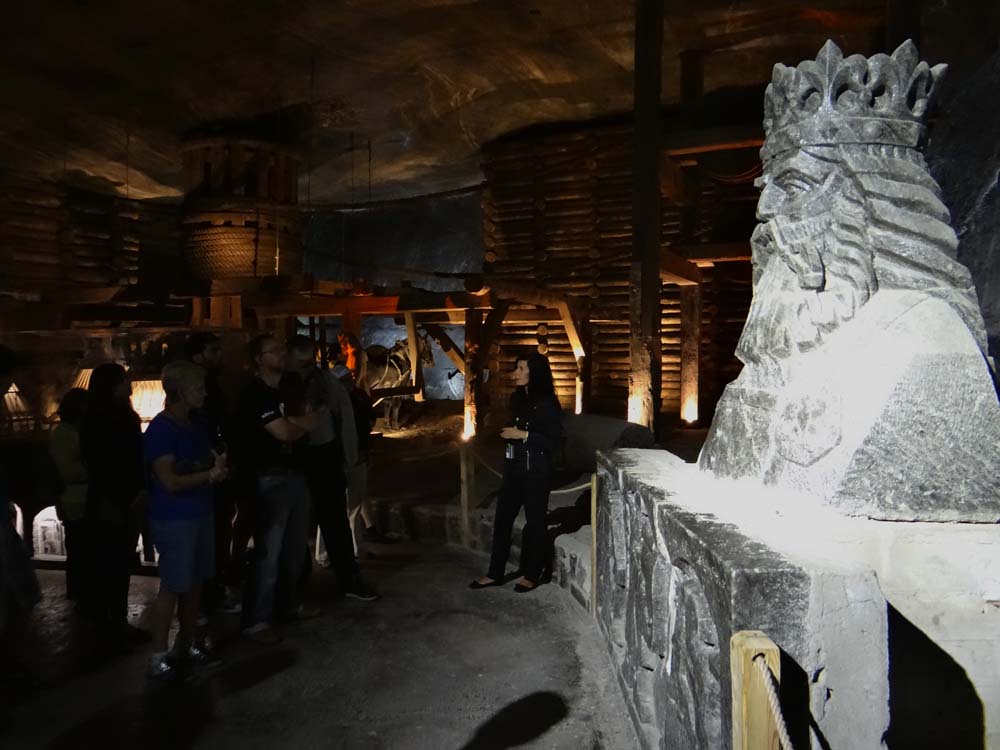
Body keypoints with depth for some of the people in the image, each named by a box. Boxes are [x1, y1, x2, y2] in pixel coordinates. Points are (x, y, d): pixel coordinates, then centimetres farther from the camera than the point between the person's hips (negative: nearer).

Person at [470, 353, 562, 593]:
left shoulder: (548, 404, -11)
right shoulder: (517, 399, 10)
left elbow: (554, 440, -15)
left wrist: (523, 435, -19)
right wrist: (508, 434, 8)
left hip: (536, 471, -7)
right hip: (514, 468, 7)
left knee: (534, 521, 4)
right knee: (502, 518, 8)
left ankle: (532, 575, 18)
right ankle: (495, 573, 17)